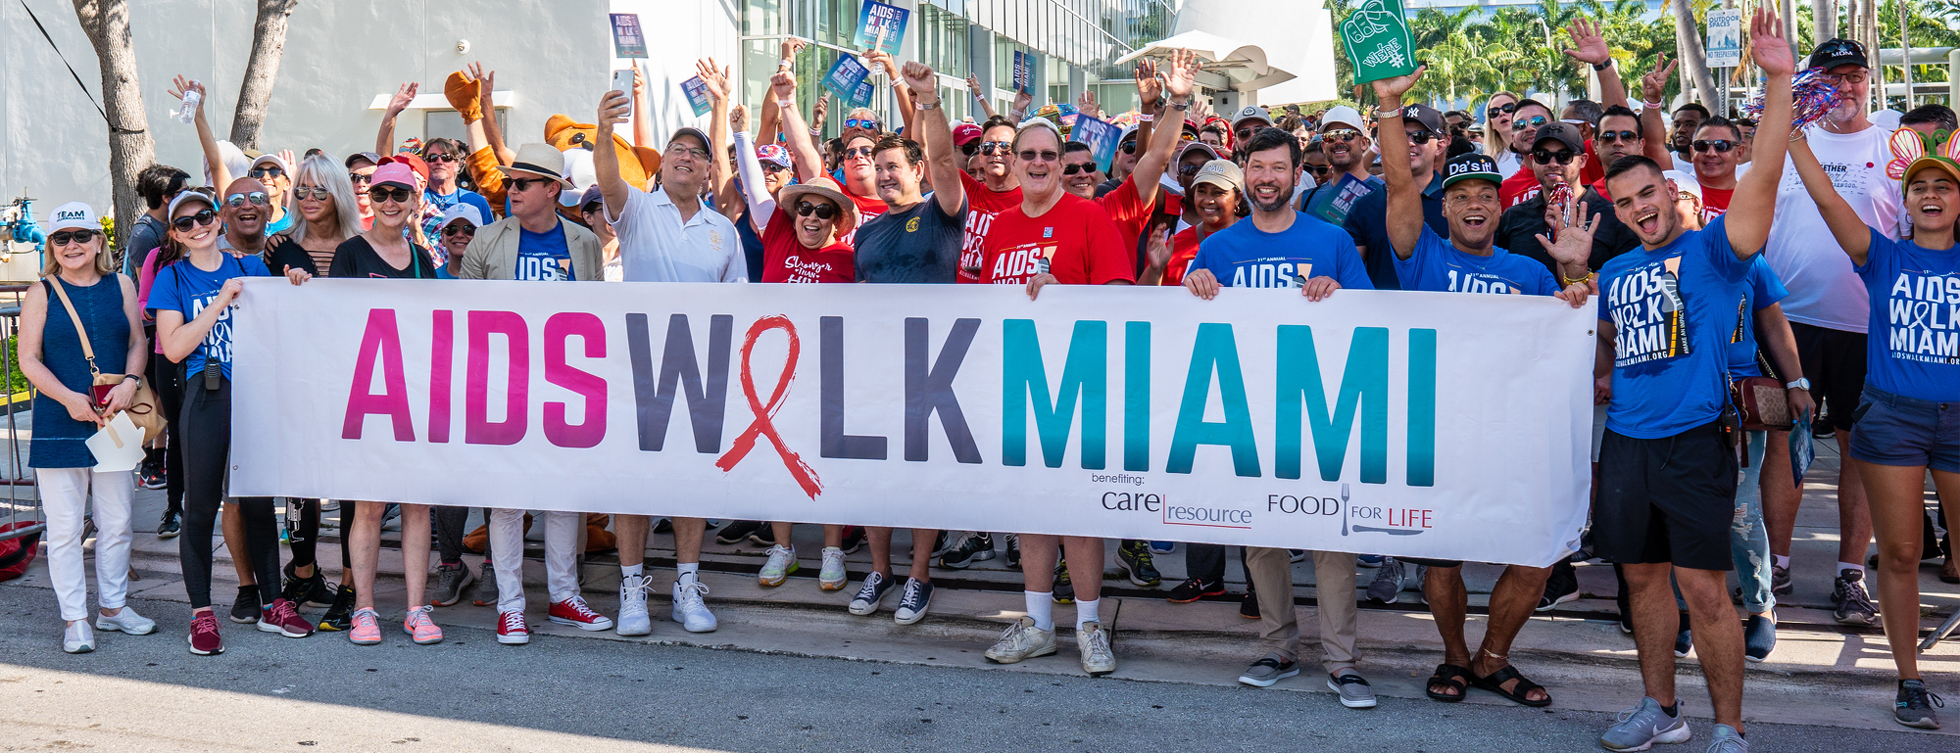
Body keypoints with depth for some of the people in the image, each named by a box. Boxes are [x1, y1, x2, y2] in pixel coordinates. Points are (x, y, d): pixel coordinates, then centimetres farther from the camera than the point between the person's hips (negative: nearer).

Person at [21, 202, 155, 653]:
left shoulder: (121, 286, 6)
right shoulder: (42, 294, -1)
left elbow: (137, 342, 7)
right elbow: (29, 359, -4)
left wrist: (129, 384, -12)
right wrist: (69, 398, -17)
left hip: (114, 419, 3)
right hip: (59, 424, -3)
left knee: (116, 521, 10)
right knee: (65, 526, 2)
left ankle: (112, 606, 25)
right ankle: (75, 619, 11)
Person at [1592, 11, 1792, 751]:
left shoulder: (1713, 249, -3)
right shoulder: (1614, 272, 13)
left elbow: (1766, 173, -17)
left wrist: (1778, 80, -23)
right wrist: (1601, 375, 8)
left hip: (1694, 441, -6)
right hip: (1625, 441, 6)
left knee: (1704, 587, -6)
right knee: (1643, 577, 13)